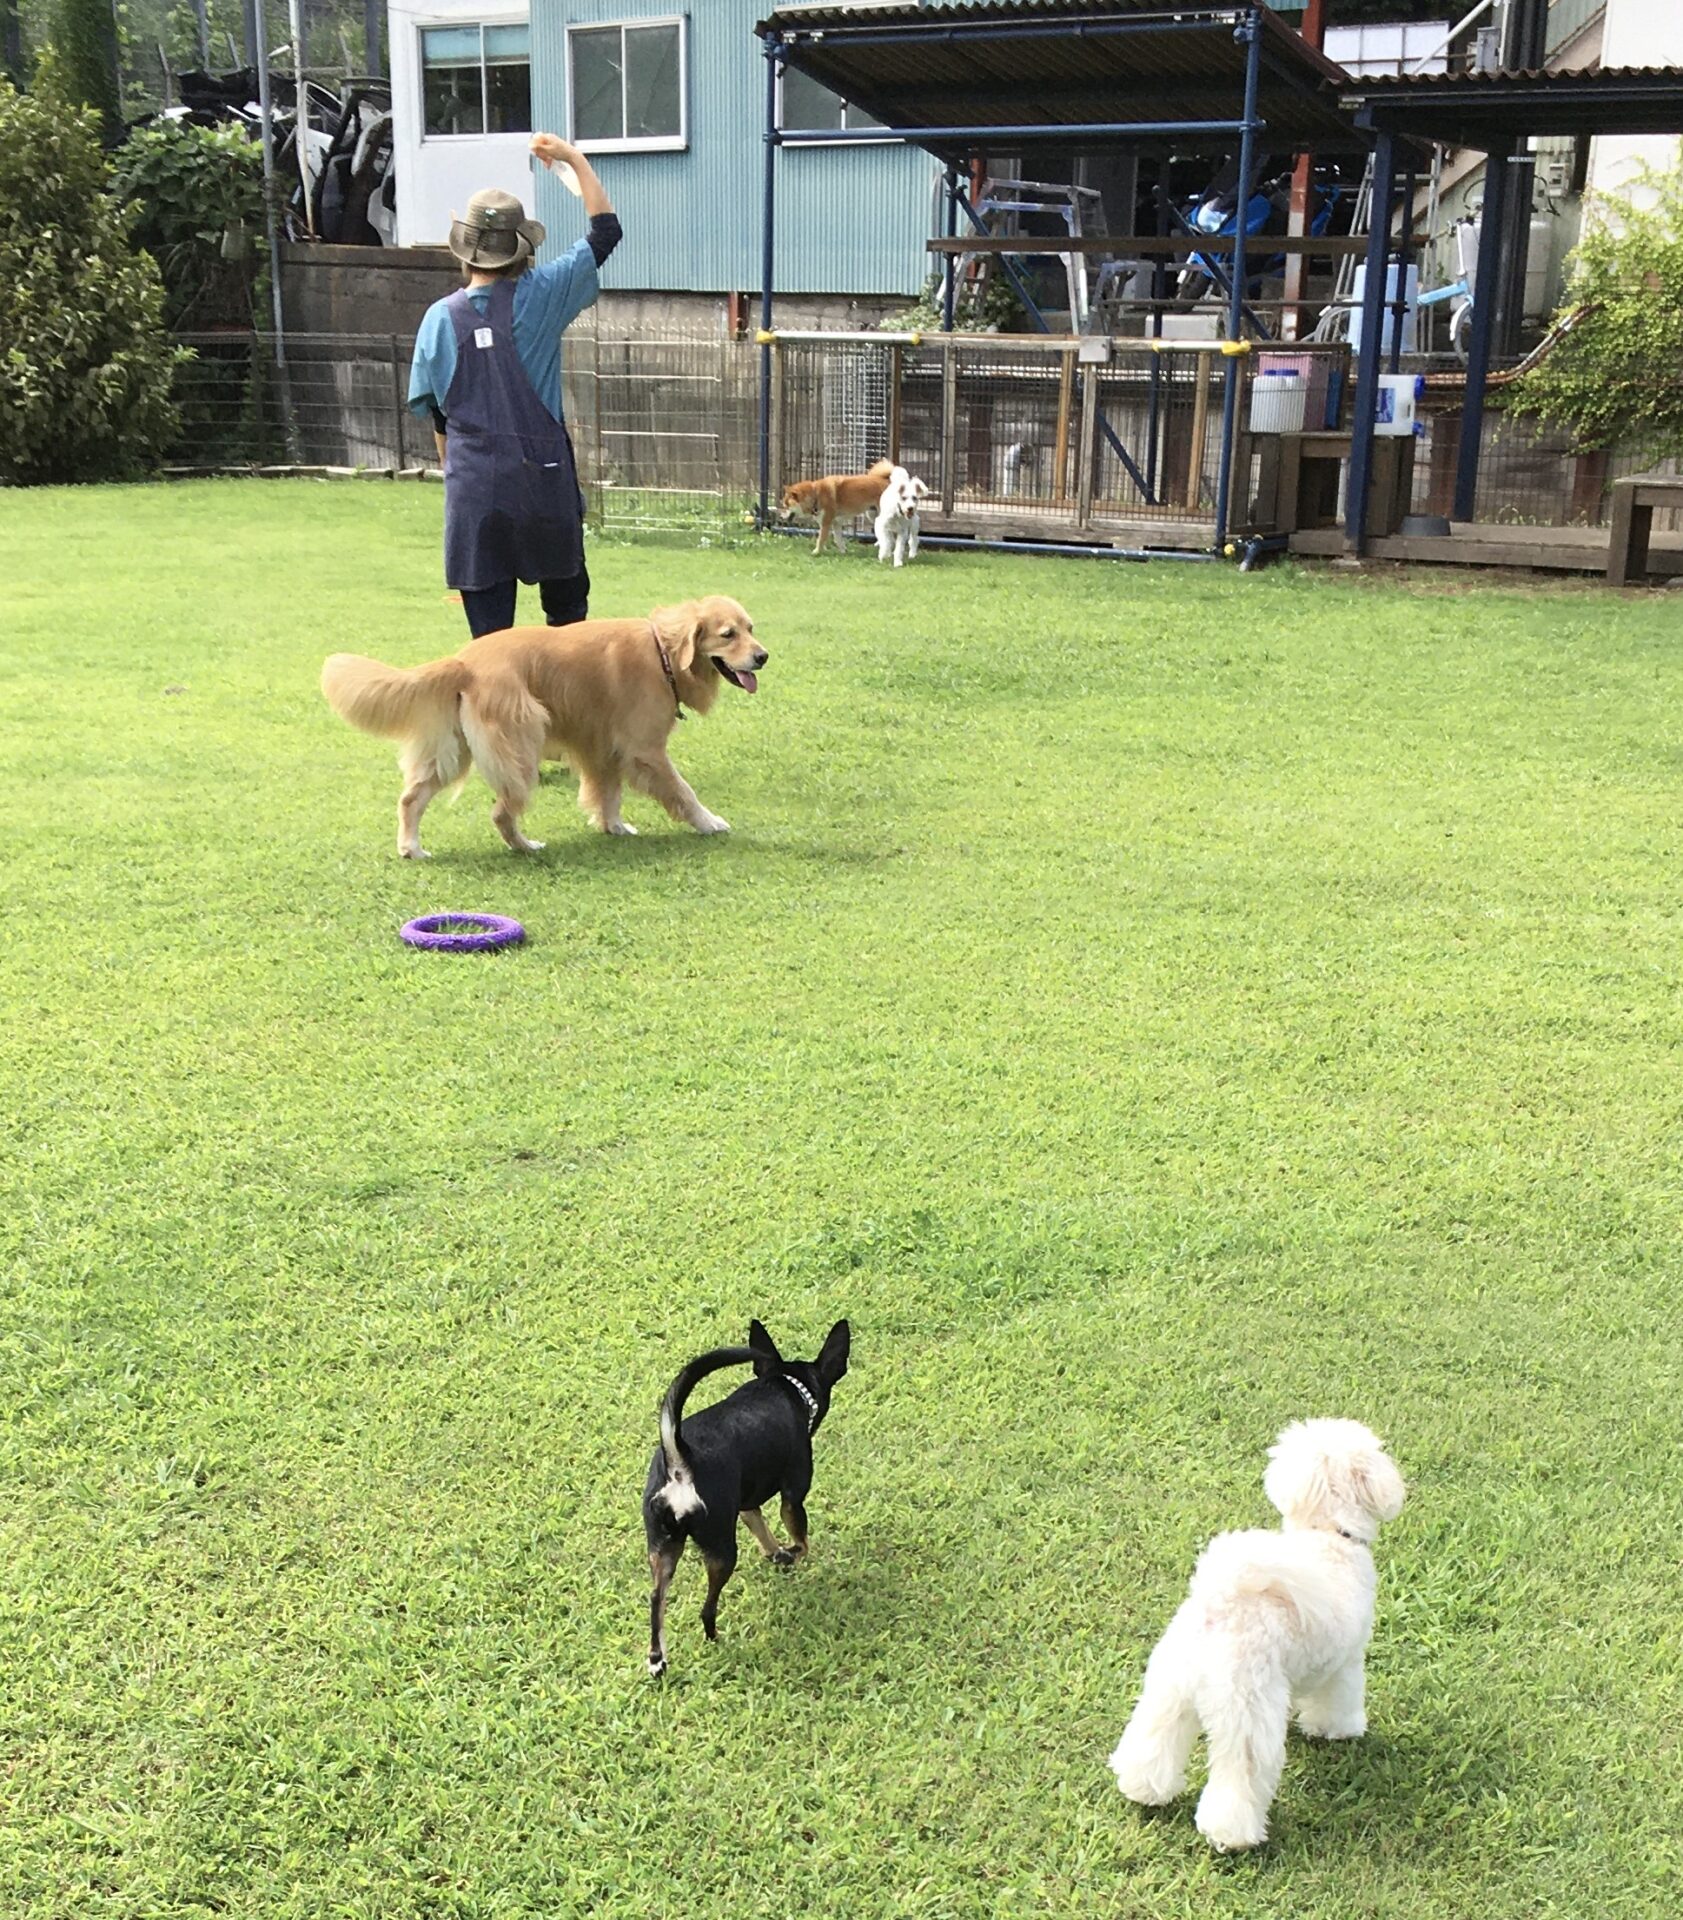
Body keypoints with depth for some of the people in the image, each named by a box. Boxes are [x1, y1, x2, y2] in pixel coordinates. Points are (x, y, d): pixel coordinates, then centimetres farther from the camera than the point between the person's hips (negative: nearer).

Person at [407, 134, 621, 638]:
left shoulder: (440, 317, 1)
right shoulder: (539, 296, -5)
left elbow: (434, 412, 10)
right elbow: (606, 230, 6)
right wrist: (573, 158, 14)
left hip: (473, 486, 1)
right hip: (543, 479, -1)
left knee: (489, 623, 5)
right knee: (566, 601, 16)